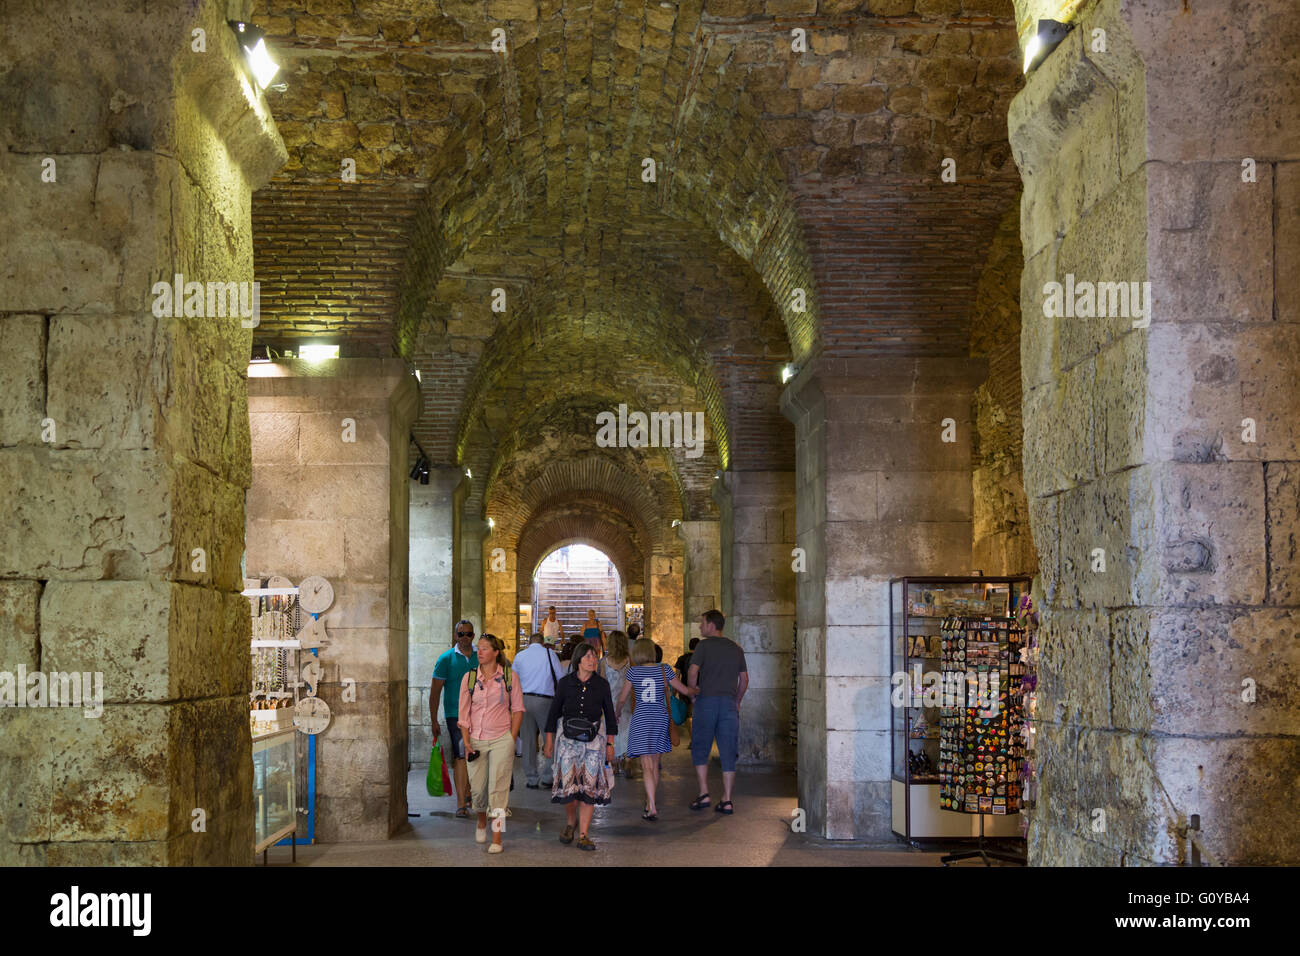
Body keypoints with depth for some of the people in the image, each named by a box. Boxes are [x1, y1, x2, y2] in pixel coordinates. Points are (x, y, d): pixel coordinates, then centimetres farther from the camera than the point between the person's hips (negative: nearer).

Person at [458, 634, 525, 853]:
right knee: (477, 787, 6)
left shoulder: (509, 677, -1)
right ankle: (482, 820, 37)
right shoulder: (469, 678, 3)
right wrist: (466, 743, -3)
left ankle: (497, 838, -1)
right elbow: (463, 713, 4)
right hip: (476, 739, 2)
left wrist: (512, 738, -3)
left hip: (501, 739, -2)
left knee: (498, 788, -5)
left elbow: (518, 709, 4)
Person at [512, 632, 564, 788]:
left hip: (524, 699, 3)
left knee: (528, 740, 7)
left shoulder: (520, 656, 11)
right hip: (545, 699, -3)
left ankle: (531, 779, 10)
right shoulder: (549, 653, 3)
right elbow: (561, 678, 2)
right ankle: (547, 777, 1)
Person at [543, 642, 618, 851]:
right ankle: (571, 822, 23)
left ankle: (583, 835, 2)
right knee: (568, 783, -5)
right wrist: (549, 740, 4)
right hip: (568, 739, 0)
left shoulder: (602, 684, 2)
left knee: (590, 787, -4)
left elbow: (609, 715, 8)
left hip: (594, 739, 0)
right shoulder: (566, 683, 0)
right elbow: (554, 712, 6)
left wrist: (610, 744, 6)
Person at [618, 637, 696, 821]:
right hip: (660, 718, 2)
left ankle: (652, 808, -16)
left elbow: (622, 698, 3)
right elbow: (685, 690, 5)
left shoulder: (633, 671, -3)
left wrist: (616, 713, 23)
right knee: (655, 764, 16)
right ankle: (650, 803, 27)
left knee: (647, 766, -4)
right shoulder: (663, 670, 0)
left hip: (641, 719, -2)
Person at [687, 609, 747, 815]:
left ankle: (704, 793, -2)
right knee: (728, 753, 4)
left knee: (700, 749, 8)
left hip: (707, 700, -4)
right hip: (729, 702, 4)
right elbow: (744, 679, 14)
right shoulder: (736, 648, 12)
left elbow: (692, 673, -13)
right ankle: (727, 800, 2)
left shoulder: (704, 645, -4)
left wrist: (694, 691, 3)